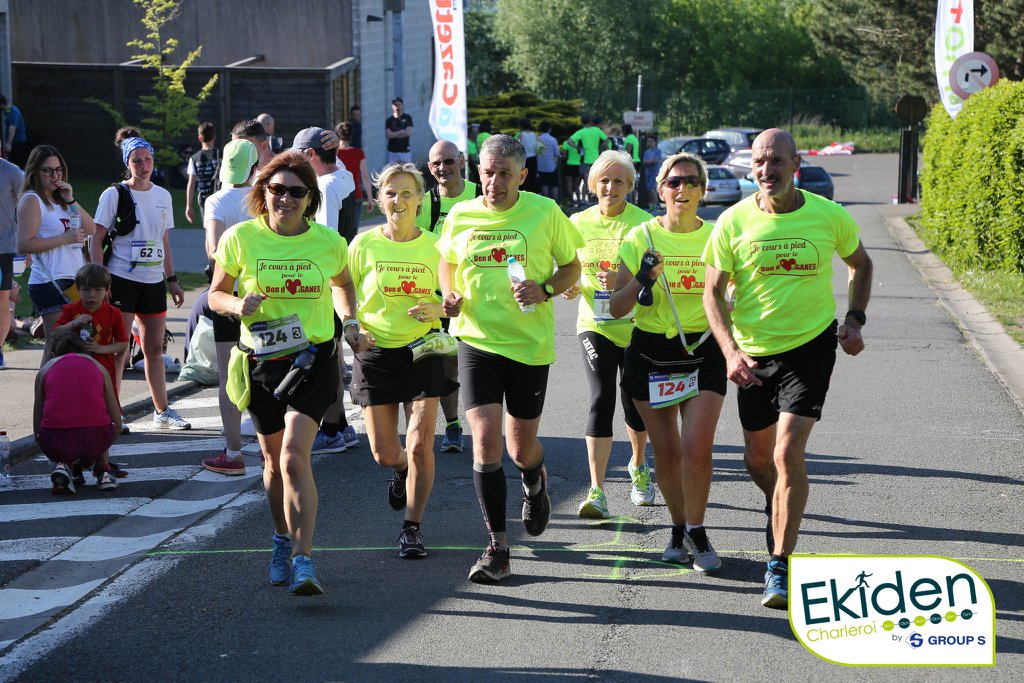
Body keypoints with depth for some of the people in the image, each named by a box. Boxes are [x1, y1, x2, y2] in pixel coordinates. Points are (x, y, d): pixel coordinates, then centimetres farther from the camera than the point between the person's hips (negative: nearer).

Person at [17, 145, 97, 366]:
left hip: (72, 281, 8)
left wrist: (71, 201, 0)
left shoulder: (60, 199, 19)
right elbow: (24, 244, -16)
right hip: (50, 283, -8)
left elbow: (91, 229, 12)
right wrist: (65, 238, -17)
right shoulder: (32, 200, -6)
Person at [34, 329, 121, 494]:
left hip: (56, 443, -1)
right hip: (95, 441, 2)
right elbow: (117, 422, 21)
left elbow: (37, 426, 20)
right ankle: (103, 472, 20)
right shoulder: (97, 366, 19)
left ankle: (62, 466, 8)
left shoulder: (46, 369, 16)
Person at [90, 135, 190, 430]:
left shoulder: (162, 195, 10)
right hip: (121, 280, -5)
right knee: (118, 349, -6)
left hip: (153, 281, 5)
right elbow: (97, 240, -6)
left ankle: (162, 411, 19)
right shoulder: (114, 194, -5)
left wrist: (172, 280, 16)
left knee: (155, 348, 11)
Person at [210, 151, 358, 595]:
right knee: (274, 459, 15)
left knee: (294, 457, -18)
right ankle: (283, 542, 39)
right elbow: (215, 294, 4)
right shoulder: (241, 238, -6)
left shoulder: (328, 242, -3)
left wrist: (349, 317, 2)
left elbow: (342, 283, 19)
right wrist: (237, 304, -17)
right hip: (261, 362, 2)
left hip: (314, 361, -2)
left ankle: (303, 561, -18)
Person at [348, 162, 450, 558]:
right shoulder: (363, 245, -1)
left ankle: (412, 528, 6)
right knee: (384, 453, 3)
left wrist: (438, 308, -13)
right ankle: (402, 472, 41)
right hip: (375, 354, 1)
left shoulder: (435, 246, -1)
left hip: (422, 352, -1)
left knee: (419, 445, -10)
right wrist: (352, 329, -12)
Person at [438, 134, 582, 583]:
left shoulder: (545, 213, -5)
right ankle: (497, 547, -3)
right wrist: (450, 295, -2)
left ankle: (536, 484, 49)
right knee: (485, 440, -12)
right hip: (477, 340, 1)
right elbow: (448, 264, 19)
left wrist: (545, 290, -15)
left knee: (522, 448, 9)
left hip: (530, 344, -1)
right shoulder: (460, 216, 1)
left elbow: (572, 266, 6)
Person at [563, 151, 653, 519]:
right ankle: (596, 492, -16)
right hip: (595, 325, 1)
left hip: (635, 326, -1)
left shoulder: (644, 223, -6)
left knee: (635, 403, 10)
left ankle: (638, 466, 41)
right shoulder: (578, 223, 3)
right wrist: (572, 287, -9)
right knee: (601, 400, -14)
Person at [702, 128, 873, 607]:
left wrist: (854, 319, -3)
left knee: (788, 451, -17)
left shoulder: (830, 216, -8)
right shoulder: (734, 222, -8)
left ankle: (780, 567, -10)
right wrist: (731, 351, -16)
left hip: (811, 347, -2)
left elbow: (861, 265, 12)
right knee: (757, 459, 14)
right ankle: (781, 509, 49)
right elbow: (713, 291, -3)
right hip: (754, 353, 3)